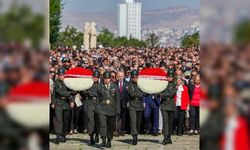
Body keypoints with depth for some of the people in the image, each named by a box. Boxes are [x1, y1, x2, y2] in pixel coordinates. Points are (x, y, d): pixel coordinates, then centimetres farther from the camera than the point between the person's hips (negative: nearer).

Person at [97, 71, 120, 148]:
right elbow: (97, 98, 9)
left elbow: (117, 99, 7)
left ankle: (109, 141, 23)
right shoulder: (100, 87, 5)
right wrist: (96, 108, 5)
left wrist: (118, 110, 1)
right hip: (102, 109, -2)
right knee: (103, 125, -17)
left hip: (112, 109, 2)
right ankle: (103, 141, -22)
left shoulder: (115, 87, 7)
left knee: (111, 126, 8)